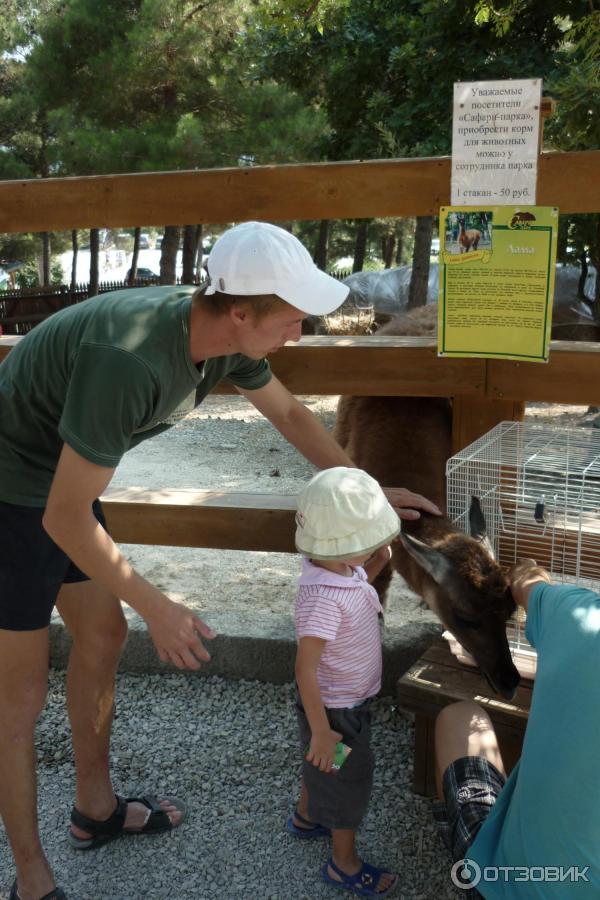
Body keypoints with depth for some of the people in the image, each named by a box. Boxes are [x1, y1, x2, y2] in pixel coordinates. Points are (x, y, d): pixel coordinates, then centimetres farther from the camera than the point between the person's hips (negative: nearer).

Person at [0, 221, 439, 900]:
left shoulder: (220, 334, -10)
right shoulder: (132, 360, -37)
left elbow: (289, 415, 7)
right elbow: (66, 517, -30)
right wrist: (157, 608, -20)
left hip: (62, 482, 9)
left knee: (101, 638, 17)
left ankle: (94, 809, 38)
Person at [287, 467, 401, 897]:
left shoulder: (344, 570, -11)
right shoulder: (322, 597, -37)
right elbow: (305, 668, -33)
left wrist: (375, 566, -3)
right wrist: (321, 730, -26)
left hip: (351, 700, 8)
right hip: (335, 709, -8)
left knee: (322, 768, 31)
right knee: (348, 781, 14)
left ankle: (305, 817, 58)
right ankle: (345, 863, 37)